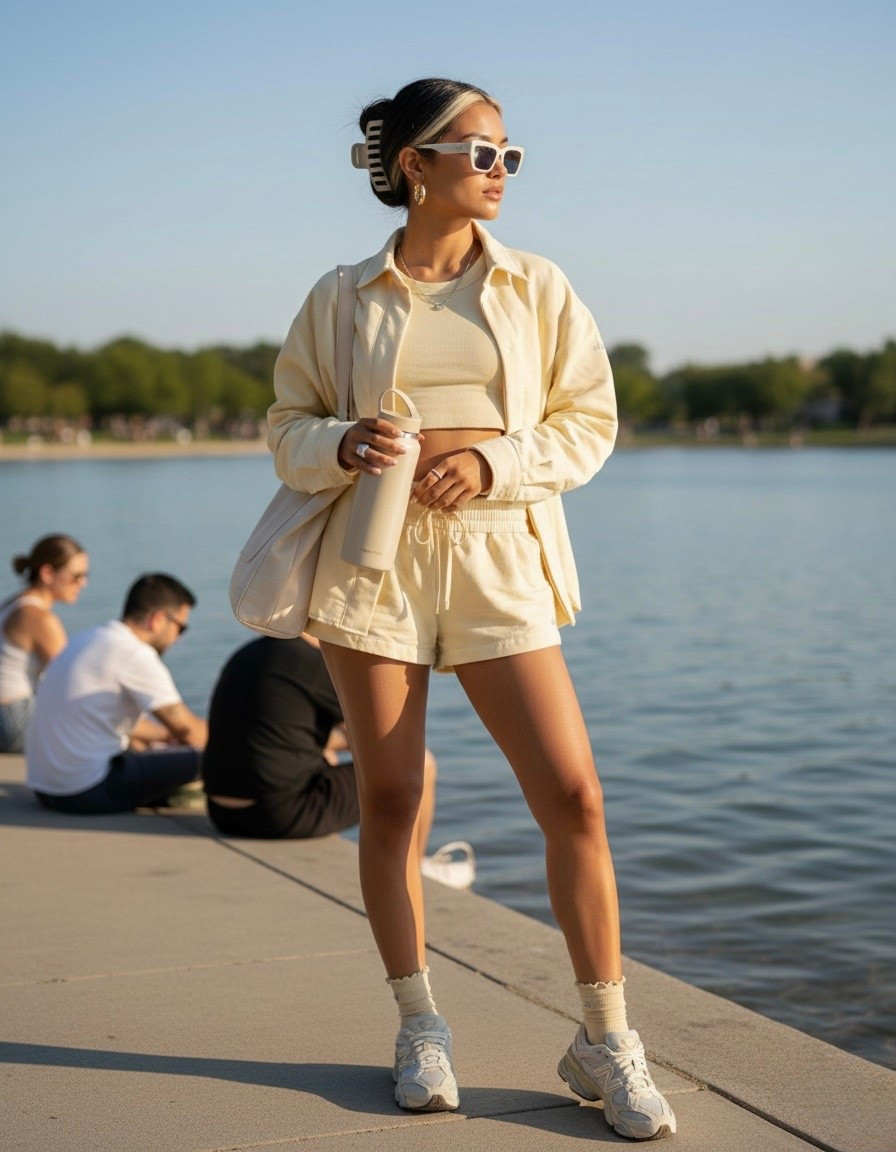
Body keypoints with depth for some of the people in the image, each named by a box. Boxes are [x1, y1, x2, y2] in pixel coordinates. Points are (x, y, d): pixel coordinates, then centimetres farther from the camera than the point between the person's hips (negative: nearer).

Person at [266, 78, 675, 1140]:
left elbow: (589, 423, 6)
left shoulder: (537, 287, 7)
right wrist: (344, 445, -13)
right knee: (389, 798, 4)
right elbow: (288, 430, 10)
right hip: (373, 555, 0)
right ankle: (418, 1026, 20)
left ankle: (604, 1041, 5)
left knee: (572, 795, -8)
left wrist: (491, 461, -11)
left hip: (498, 557, 0)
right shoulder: (340, 299, 6)